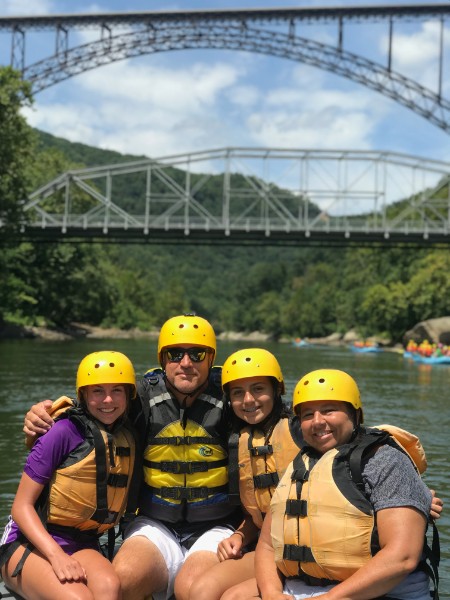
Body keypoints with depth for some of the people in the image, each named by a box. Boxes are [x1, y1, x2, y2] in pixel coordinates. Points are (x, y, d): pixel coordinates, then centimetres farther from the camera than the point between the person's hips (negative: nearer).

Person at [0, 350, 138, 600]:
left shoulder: (127, 438, 8)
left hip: (81, 546, 5)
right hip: (30, 544, -4)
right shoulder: (65, 432, -9)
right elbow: (21, 506, -10)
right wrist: (56, 556, -22)